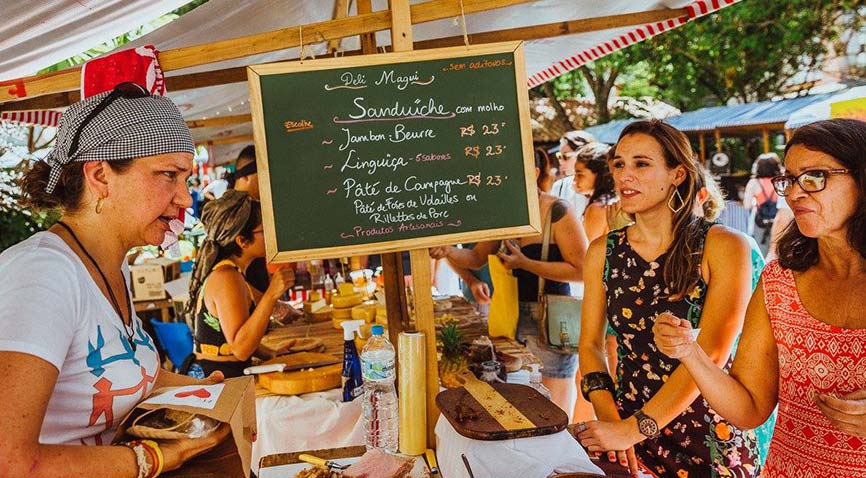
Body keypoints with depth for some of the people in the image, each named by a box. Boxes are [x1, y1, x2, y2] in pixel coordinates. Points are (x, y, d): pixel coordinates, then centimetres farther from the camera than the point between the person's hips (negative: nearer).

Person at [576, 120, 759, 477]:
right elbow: (590, 344, 4)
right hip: (625, 421, 3)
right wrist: (606, 412, -13)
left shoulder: (723, 246, -7)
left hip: (709, 435, -3)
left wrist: (635, 429, -18)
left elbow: (711, 353, -14)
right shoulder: (603, 252, 4)